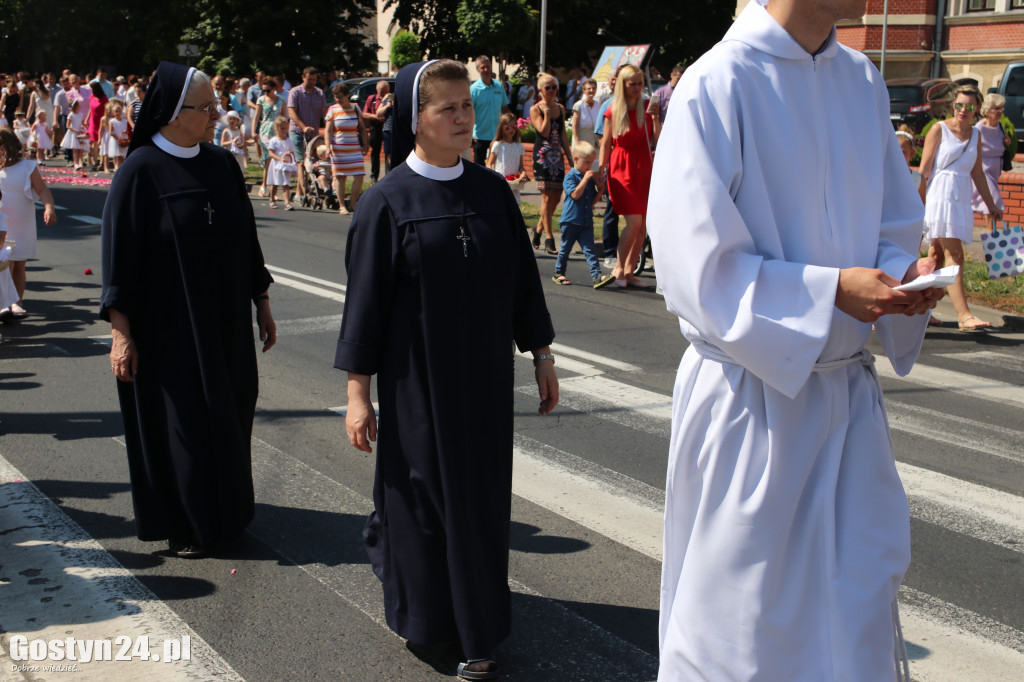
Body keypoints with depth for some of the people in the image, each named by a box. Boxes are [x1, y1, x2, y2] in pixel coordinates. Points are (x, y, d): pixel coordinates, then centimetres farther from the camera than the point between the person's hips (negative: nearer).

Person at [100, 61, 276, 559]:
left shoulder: (222, 164, 4)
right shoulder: (140, 171, -12)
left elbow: (245, 238, 12)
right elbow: (119, 252, -11)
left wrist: (262, 303, 13)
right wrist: (121, 332, -14)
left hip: (225, 320, 5)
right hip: (166, 324, -5)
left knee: (229, 413, 12)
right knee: (179, 421, 3)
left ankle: (225, 511, 29)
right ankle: (183, 523, 19)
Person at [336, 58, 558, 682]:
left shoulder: (492, 191, 1)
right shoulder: (388, 202, -9)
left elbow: (522, 279, 7)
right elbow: (366, 297, -7)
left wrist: (542, 356, 9)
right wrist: (358, 391, -7)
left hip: (485, 372, 3)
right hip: (418, 379, -3)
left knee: (482, 492, 9)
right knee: (422, 492, 8)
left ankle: (477, 631, 24)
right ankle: (421, 608, 33)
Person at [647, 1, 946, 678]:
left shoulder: (864, 82, 7)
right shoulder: (718, 87, -14)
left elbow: (895, 230, 15)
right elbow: (697, 271, -17)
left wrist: (904, 275, -6)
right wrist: (832, 290, -22)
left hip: (846, 387, 6)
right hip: (749, 389, -6)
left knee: (860, 597, 15)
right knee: (737, 609, 7)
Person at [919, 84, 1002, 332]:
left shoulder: (975, 134, 14)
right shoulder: (939, 129, -3)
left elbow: (977, 173, 20)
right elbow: (925, 169, -6)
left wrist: (991, 205, 22)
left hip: (962, 198, 6)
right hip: (939, 196, -6)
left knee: (938, 255, 9)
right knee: (954, 254, -12)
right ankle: (964, 315, -16)